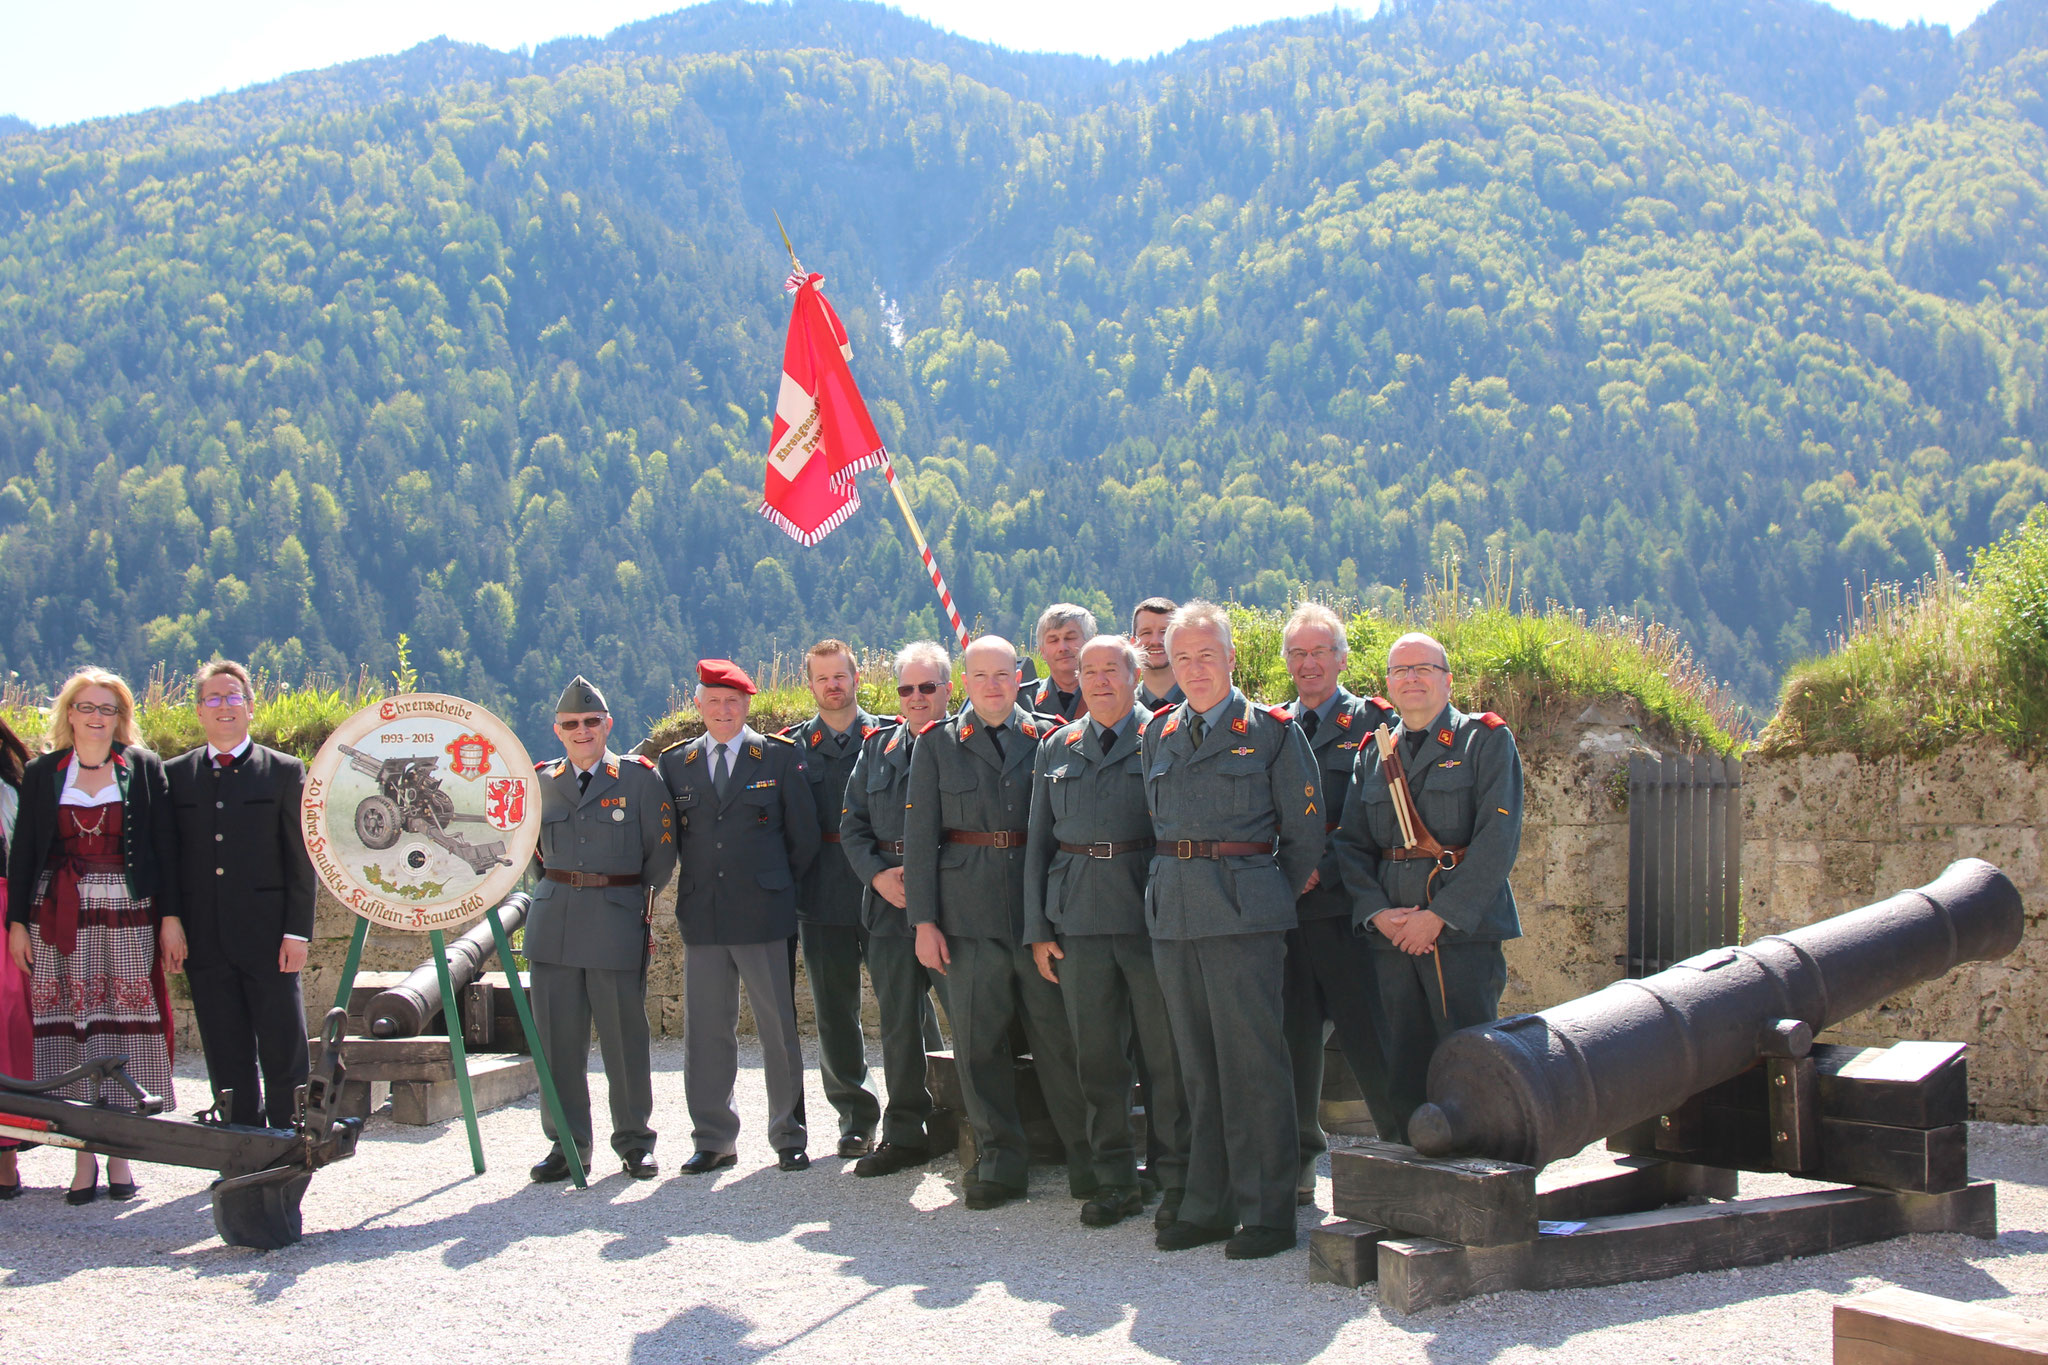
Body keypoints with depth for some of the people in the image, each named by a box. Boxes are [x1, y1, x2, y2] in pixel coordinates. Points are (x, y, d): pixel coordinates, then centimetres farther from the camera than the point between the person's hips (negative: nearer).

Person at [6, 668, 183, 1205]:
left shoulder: (144, 768, 6)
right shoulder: (42, 773, 9)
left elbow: (165, 846, 4)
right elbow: (23, 851, 10)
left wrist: (170, 917, -2)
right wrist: (17, 921, 3)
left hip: (128, 917, -1)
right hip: (58, 918, 1)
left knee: (126, 1023, -2)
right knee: (69, 1021, -1)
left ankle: (120, 1153, 5)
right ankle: (84, 1155, 4)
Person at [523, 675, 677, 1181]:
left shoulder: (639, 778, 0)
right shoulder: (541, 780, 9)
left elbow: (662, 853, 5)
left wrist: (634, 895, 8)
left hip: (619, 924, -3)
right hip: (554, 924, 3)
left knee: (625, 1035, 2)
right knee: (557, 1036, 3)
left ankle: (635, 1143, 13)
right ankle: (567, 1144, 12)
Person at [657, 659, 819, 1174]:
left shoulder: (780, 757, 3)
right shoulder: (674, 763, 10)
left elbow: (804, 836, 6)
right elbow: (668, 839, 15)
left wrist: (779, 891, 5)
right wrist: (688, 896, 9)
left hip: (764, 918, -2)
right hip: (701, 919, 2)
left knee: (779, 1029, 2)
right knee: (705, 1033, 5)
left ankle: (789, 1138, 12)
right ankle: (713, 1140, 15)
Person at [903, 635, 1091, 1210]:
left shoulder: (1048, 738, 7)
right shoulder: (938, 743, 7)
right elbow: (920, 836, 4)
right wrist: (924, 920, -2)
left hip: (1040, 903, 0)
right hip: (968, 912, 1)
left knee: (1058, 1033, 0)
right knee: (978, 1039, 3)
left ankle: (1087, 1155, 11)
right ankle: (999, 1158, 14)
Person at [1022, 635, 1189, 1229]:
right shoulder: (1055, 749, 14)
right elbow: (1039, 842, 15)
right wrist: (1038, 929, 9)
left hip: (1152, 913, -3)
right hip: (1079, 919, 4)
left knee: (1167, 1051, 0)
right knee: (1096, 1054, 7)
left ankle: (1177, 1180, 10)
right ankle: (1115, 1180, 17)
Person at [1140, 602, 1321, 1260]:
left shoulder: (1272, 731, -1)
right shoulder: (1159, 733, 14)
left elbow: (1303, 834, 3)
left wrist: (1265, 899, 4)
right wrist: (1176, 883, 15)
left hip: (1245, 915, -5)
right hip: (1172, 913, 5)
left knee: (1252, 1063, -5)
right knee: (1197, 1064, 10)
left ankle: (1267, 1212, 2)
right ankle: (1208, 1206, 17)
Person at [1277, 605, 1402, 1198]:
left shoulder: (1373, 721, 1)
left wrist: (1322, 868, -13)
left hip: (1344, 904, -5)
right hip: (1283, 906, 5)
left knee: (1369, 1038, -7)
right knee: (1292, 1037, 9)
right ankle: (1298, 1161, 19)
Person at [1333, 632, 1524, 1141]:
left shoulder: (1486, 739, 2)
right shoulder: (1374, 753, 17)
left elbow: (1498, 840, -8)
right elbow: (1351, 844, 13)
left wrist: (1440, 915, -13)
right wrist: (1376, 912, -5)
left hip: (1464, 929, -4)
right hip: (1391, 935, 4)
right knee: (1401, 1075, 5)